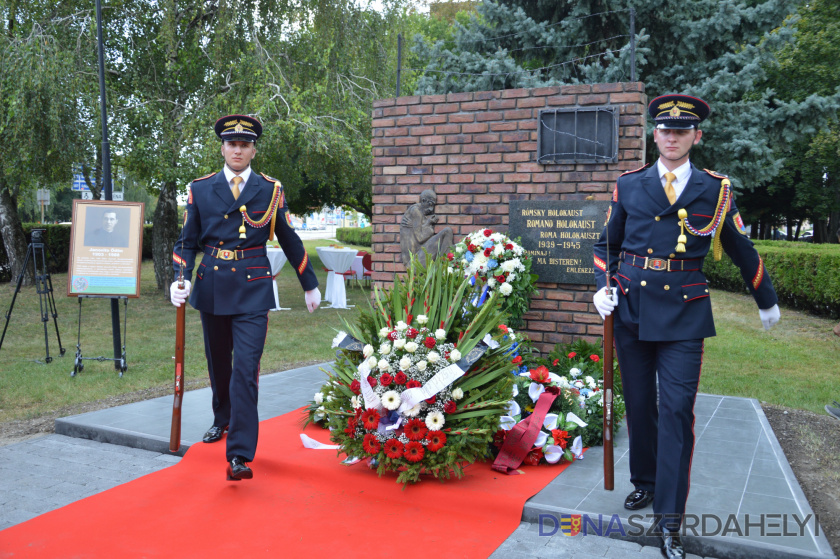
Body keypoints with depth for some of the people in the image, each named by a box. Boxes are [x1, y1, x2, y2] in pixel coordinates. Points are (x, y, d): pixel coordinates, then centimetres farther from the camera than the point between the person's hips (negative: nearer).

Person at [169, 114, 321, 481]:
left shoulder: (270, 190, 2)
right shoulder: (201, 189, 4)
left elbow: (290, 241, 9)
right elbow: (188, 241, 8)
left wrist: (310, 285, 15)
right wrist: (180, 280, -9)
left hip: (252, 290, -3)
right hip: (211, 288, 3)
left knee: (245, 371, -11)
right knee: (218, 364, 19)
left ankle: (240, 456, -9)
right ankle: (222, 420, 45)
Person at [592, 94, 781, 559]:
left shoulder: (715, 189, 3)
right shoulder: (629, 186, 5)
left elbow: (741, 250, 14)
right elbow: (607, 244, 16)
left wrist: (766, 301, 24)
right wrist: (602, 288, 1)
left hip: (683, 312, -2)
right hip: (631, 309, 2)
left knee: (677, 411, -5)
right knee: (638, 405, 11)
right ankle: (644, 482, 33)